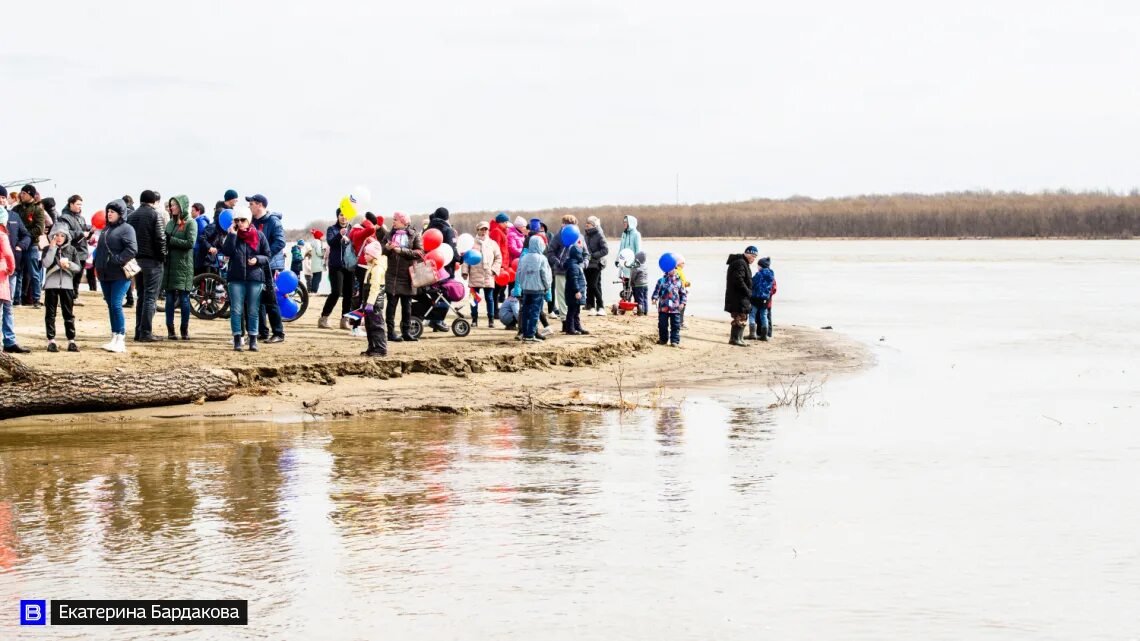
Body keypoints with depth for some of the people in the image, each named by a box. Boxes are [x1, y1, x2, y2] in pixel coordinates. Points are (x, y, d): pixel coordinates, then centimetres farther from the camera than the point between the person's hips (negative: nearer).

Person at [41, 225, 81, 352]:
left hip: (67, 285, 1)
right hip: (51, 284, -1)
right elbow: (46, 263, -14)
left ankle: (71, 340, 6)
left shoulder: (71, 249, 7)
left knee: (69, 314, 3)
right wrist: (53, 247, -13)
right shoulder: (48, 249, 4)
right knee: (50, 313, 1)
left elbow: (78, 268, 6)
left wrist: (69, 264, -13)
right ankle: (51, 340, 4)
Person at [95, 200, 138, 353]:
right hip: (105, 275, 8)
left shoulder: (126, 229, -6)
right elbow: (100, 248, 26)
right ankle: (114, 337, 15)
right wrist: (97, 265, 15)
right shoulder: (106, 229, 20)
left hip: (120, 274, -8)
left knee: (116, 305, -14)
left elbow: (132, 249, -18)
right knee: (111, 306, 10)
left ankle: (120, 340, -12)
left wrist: (117, 260, -21)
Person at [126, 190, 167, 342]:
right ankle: (146, 332, -9)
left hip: (136, 260, 6)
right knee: (150, 297, -5)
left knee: (141, 296, 13)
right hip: (152, 261, -6)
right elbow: (161, 238, -13)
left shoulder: (131, 216, 13)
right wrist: (162, 257, -4)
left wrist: (131, 258, 14)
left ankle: (139, 331, 11)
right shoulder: (155, 215, -7)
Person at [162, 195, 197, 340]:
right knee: (170, 298, 4)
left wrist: (170, 240, -12)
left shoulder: (190, 223, -2)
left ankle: (184, 329, 8)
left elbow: (190, 243, -13)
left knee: (184, 298, -1)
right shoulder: (170, 223, 14)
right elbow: (165, 240, 12)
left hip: (183, 266, -4)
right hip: (169, 265, 4)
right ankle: (170, 330, 8)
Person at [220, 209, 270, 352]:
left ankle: (253, 340, 9)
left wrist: (257, 260, -11)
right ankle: (237, 340, 3)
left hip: (255, 277, 0)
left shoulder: (259, 236, 4)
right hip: (236, 277, 0)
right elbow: (226, 252, -9)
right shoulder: (233, 235, 6)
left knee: (253, 311, 3)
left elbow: (267, 256, 8)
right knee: (236, 310, -1)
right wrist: (232, 235, -12)